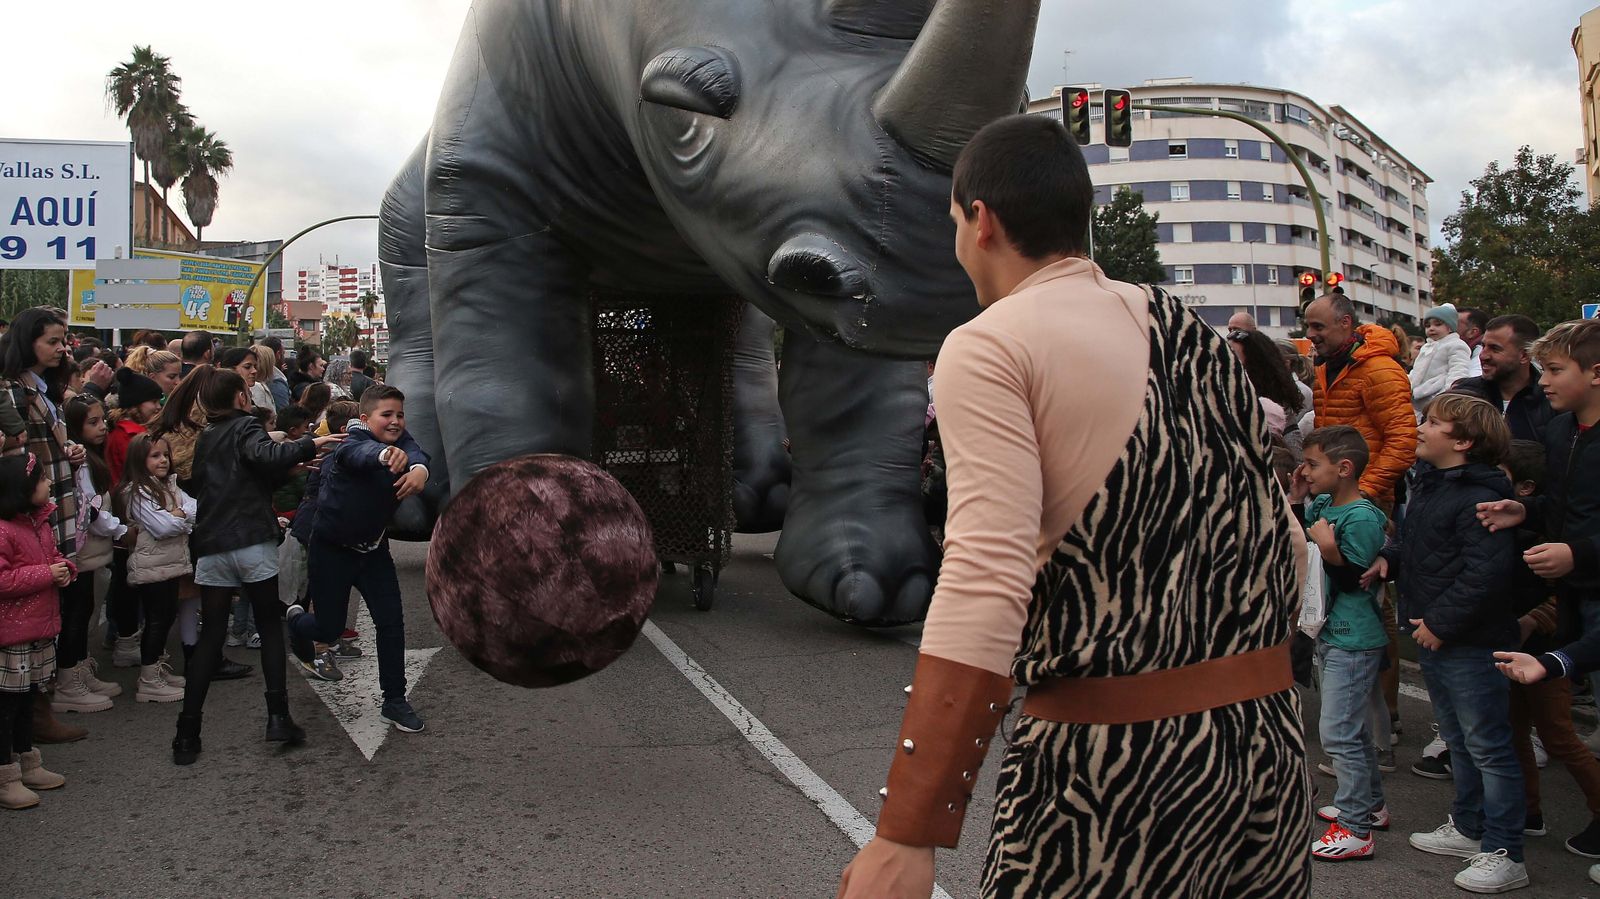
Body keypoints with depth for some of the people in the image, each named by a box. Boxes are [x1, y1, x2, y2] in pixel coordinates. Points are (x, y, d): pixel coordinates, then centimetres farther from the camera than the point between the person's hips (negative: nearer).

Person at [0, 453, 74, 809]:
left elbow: (52, 555, 24)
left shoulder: (39, 521, 10)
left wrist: (64, 568, 2)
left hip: (39, 629, 9)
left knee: (29, 699, 19)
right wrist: (45, 574, -22)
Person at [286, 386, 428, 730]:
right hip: (332, 549, -4)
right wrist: (385, 454, -74)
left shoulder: (401, 442, -9)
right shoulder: (353, 441, -24)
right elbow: (358, 453, -50)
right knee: (331, 628, 6)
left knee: (392, 621, -3)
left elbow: (416, 453, -33)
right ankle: (296, 622, 42)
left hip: (373, 548, 5)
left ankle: (394, 700, 10)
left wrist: (419, 469, -59)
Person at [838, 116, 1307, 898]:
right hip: (1269, 739, 7)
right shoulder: (1191, 331, 11)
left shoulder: (989, 346, -9)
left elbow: (986, 581, -21)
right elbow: (1277, 534, 13)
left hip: (1119, 753, -7)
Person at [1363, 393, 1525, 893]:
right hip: (1431, 637, 10)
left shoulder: (1480, 499, -20)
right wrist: (1388, 559, 6)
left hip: (1471, 644, -10)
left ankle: (1504, 855, 7)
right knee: (1458, 741, 21)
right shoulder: (1427, 486, 12)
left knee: (1487, 747, -2)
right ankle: (1469, 829, 35)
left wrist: (1441, 622, -22)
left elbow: (1486, 571, -27)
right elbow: (1411, 540, 26)